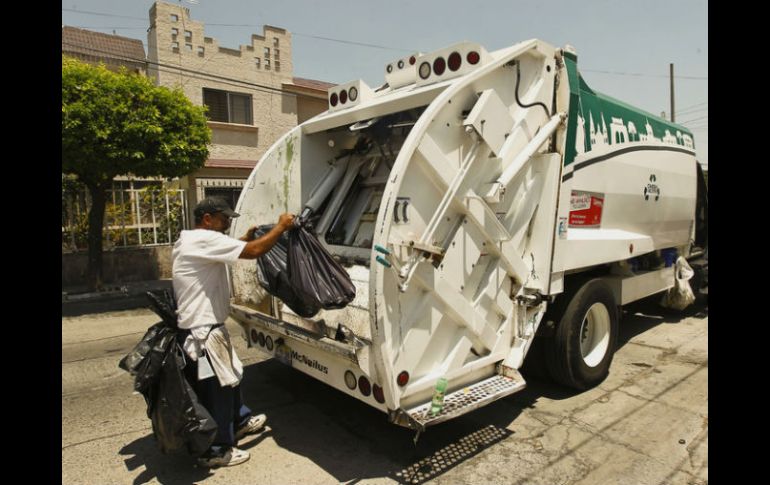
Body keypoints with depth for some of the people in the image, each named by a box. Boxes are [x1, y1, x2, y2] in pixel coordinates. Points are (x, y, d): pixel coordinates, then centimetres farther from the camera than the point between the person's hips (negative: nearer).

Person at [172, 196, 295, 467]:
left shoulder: (191, 241, 13)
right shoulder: (204, 239, -20)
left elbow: (224, 252, 29)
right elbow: (254, 252, -26)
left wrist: (244, 239, 18)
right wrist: (282, 226, -15)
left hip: (200, 326, 11)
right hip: (202, 331, -11)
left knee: (230, 376, 25)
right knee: (216, 388, 3)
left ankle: (239, 421, 43)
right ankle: (215, 451, 19)